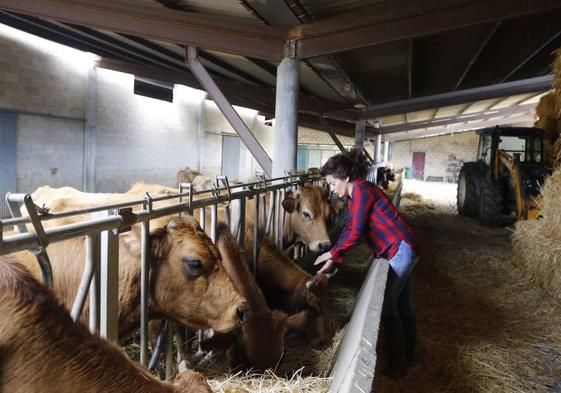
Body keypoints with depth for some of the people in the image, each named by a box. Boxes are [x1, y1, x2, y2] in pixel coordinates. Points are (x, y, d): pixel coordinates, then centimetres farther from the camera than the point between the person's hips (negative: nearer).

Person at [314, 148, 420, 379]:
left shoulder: (361, 190, -17)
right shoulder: (355, 196, 14)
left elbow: (356, 232, -21)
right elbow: (348, 230, 12)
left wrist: (333, 253, -8)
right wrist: (333, 260, 5)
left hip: (400, 249, -10)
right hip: (400, 250, 10)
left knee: (386, 307, -5)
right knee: (401, 305, 18)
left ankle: (397, 366, 6)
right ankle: (407, 355, 32)